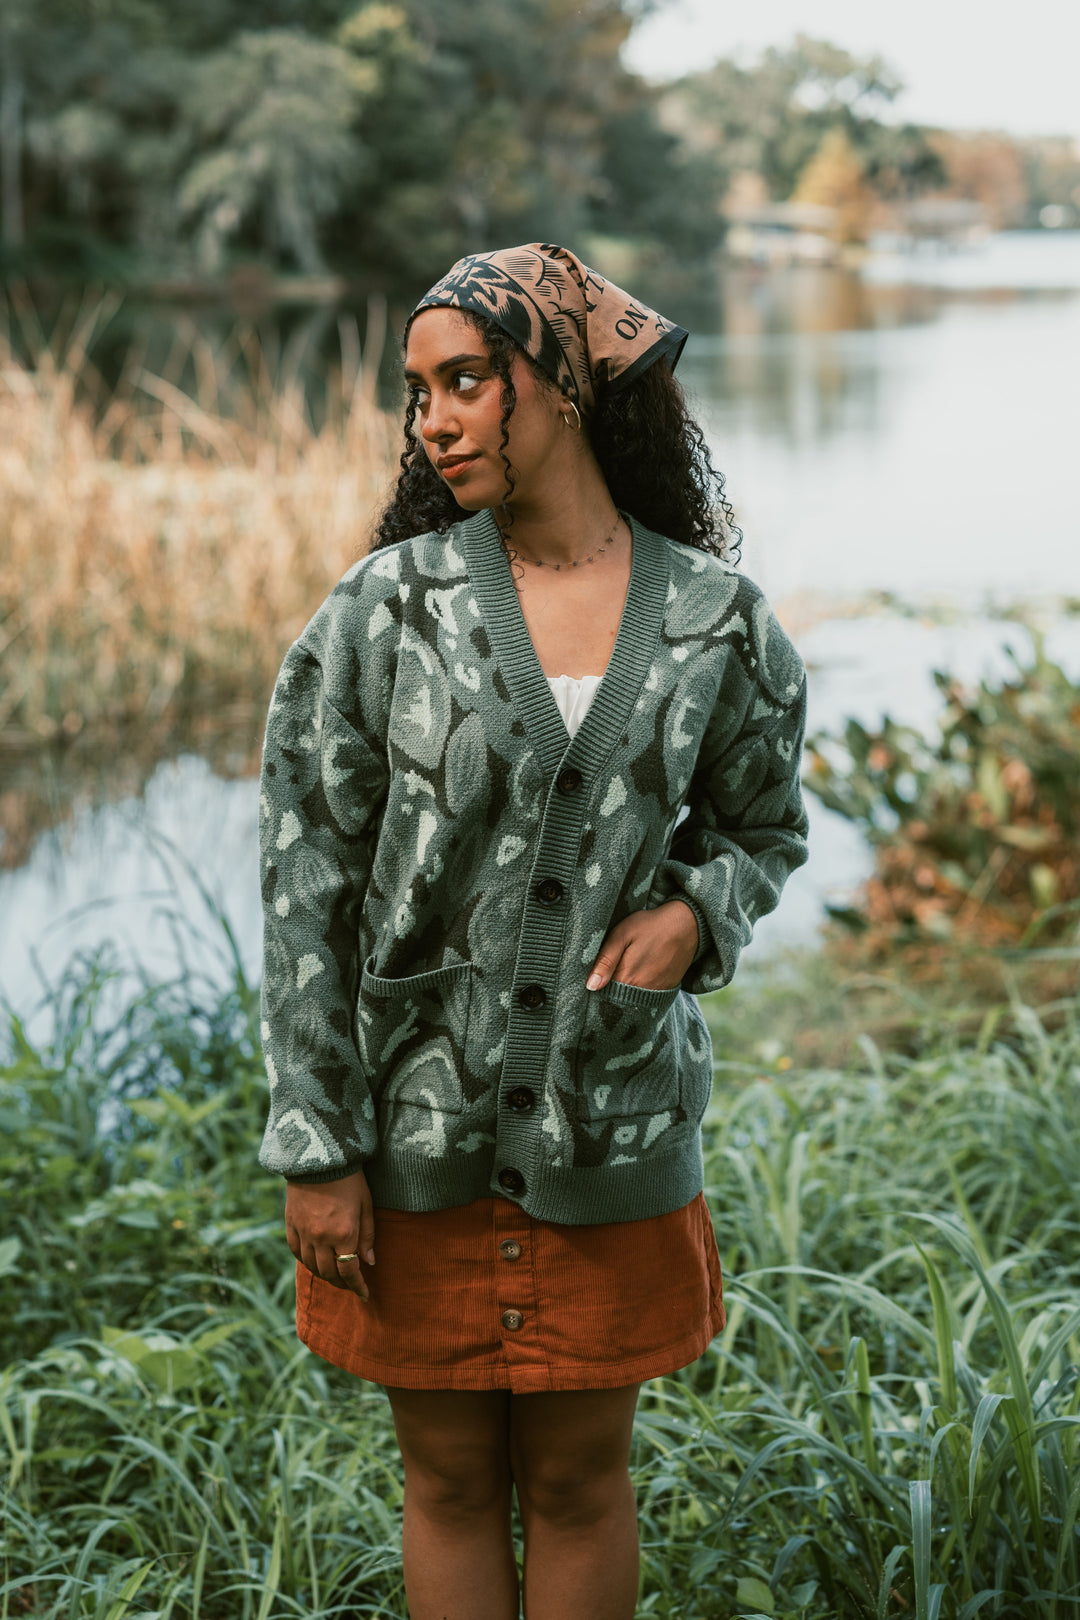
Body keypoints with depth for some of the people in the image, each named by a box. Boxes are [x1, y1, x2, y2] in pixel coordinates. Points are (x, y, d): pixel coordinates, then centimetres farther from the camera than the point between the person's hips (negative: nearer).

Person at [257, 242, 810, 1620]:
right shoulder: (386, 606, -6)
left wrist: (697, 913, -10)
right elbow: (305, 884, -6)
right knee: (450, 1479, 12)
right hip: (416, 1130, -1)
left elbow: (764, 831, 14)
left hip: (611, 1138, 1)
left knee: (579, 1480, 14)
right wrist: (316, 1147, -9)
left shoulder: (719, 626, -2)